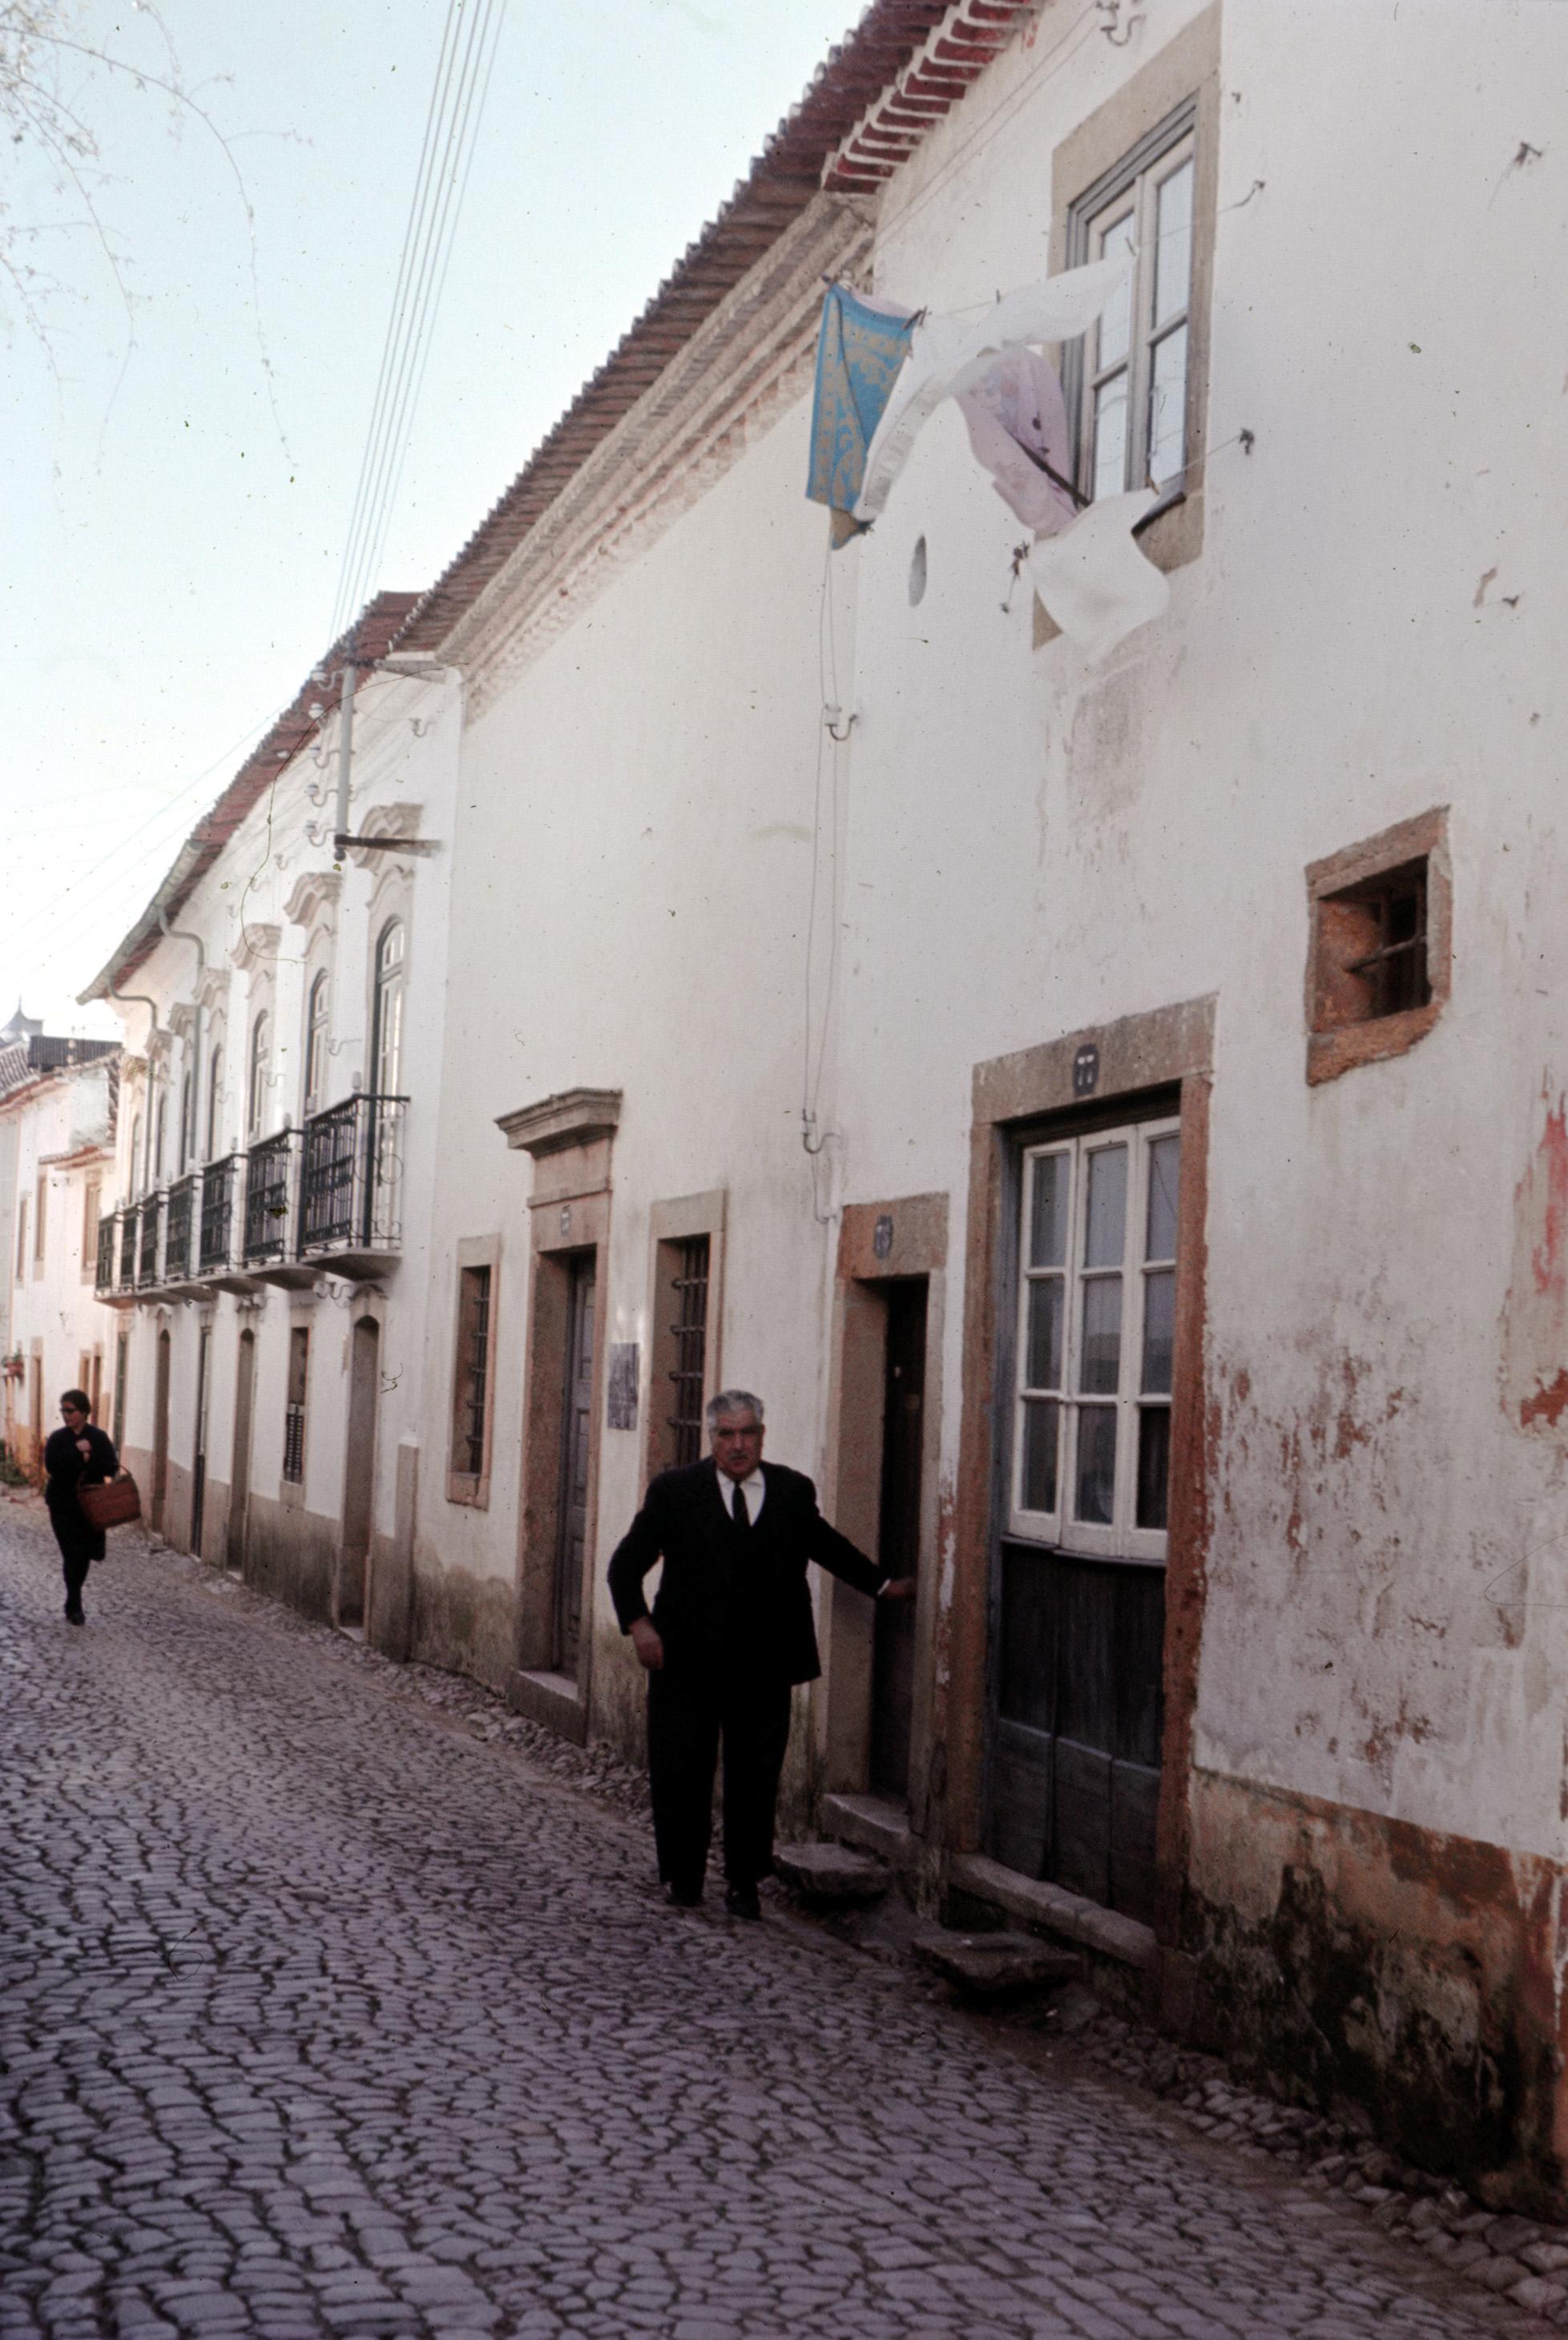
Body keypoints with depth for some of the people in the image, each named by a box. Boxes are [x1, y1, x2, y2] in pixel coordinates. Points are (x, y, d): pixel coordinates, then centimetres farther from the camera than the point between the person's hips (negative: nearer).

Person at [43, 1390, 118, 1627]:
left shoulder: (99, 1437, 1)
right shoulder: (57, 1438, 1)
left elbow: (112, 1466, -8)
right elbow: (52, 1465, -15)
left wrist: (88, 1460, -20)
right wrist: (77, 1452, -21)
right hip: (63, 1505, -1)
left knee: (84, 1555, 7)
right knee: (72, 1554, -9)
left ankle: (73, 1604, 27)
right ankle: (74, 1607, -4)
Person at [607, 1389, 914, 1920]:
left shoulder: (794, 1492, 6)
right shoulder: (674, 1491, 0)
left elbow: (826, 1545, 24)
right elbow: (626, 1564, 3)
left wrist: (883, 1584, 25)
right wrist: (638, 1623, -11)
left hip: (764, 1667, 1)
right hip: (686, 1660, -1)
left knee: (755, 1777, 6)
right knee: (680, 1774, 7)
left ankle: (743, 1883, 21)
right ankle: (681, 1877, 24)